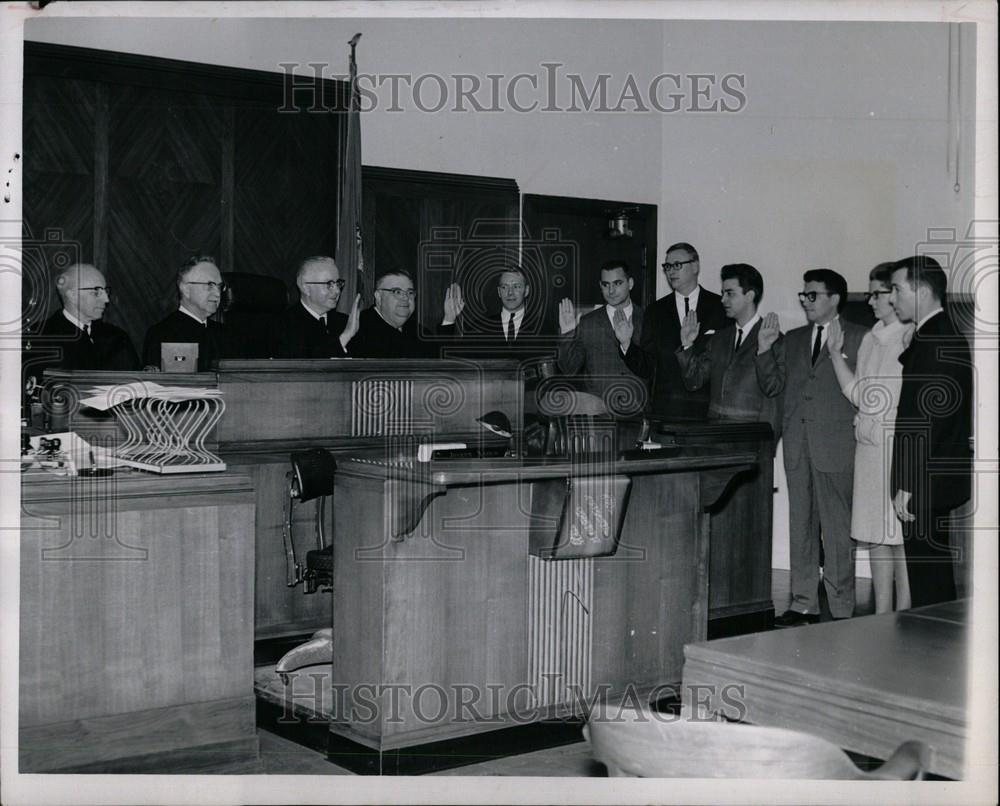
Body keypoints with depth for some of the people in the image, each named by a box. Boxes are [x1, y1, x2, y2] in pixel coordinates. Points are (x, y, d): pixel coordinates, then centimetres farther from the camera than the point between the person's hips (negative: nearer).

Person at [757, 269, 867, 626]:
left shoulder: (859, 338, 1)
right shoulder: (793, 339, 17)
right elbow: (779, 387, 13)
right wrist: (765, 351, 3)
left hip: (835, 445, -5)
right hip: (797, 444, 5)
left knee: (836, 529, -3)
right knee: (800, 526, 10)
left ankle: (841, 610, 4)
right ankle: (804, 603, 17)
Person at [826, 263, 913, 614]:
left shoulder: (912, 338, -7)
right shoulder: (869, 339, 14)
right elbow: (857, 394, 12)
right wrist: (836, 352, 9)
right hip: (869, 448, 7)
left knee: (901, 538, -5)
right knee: (876, 538, 9)